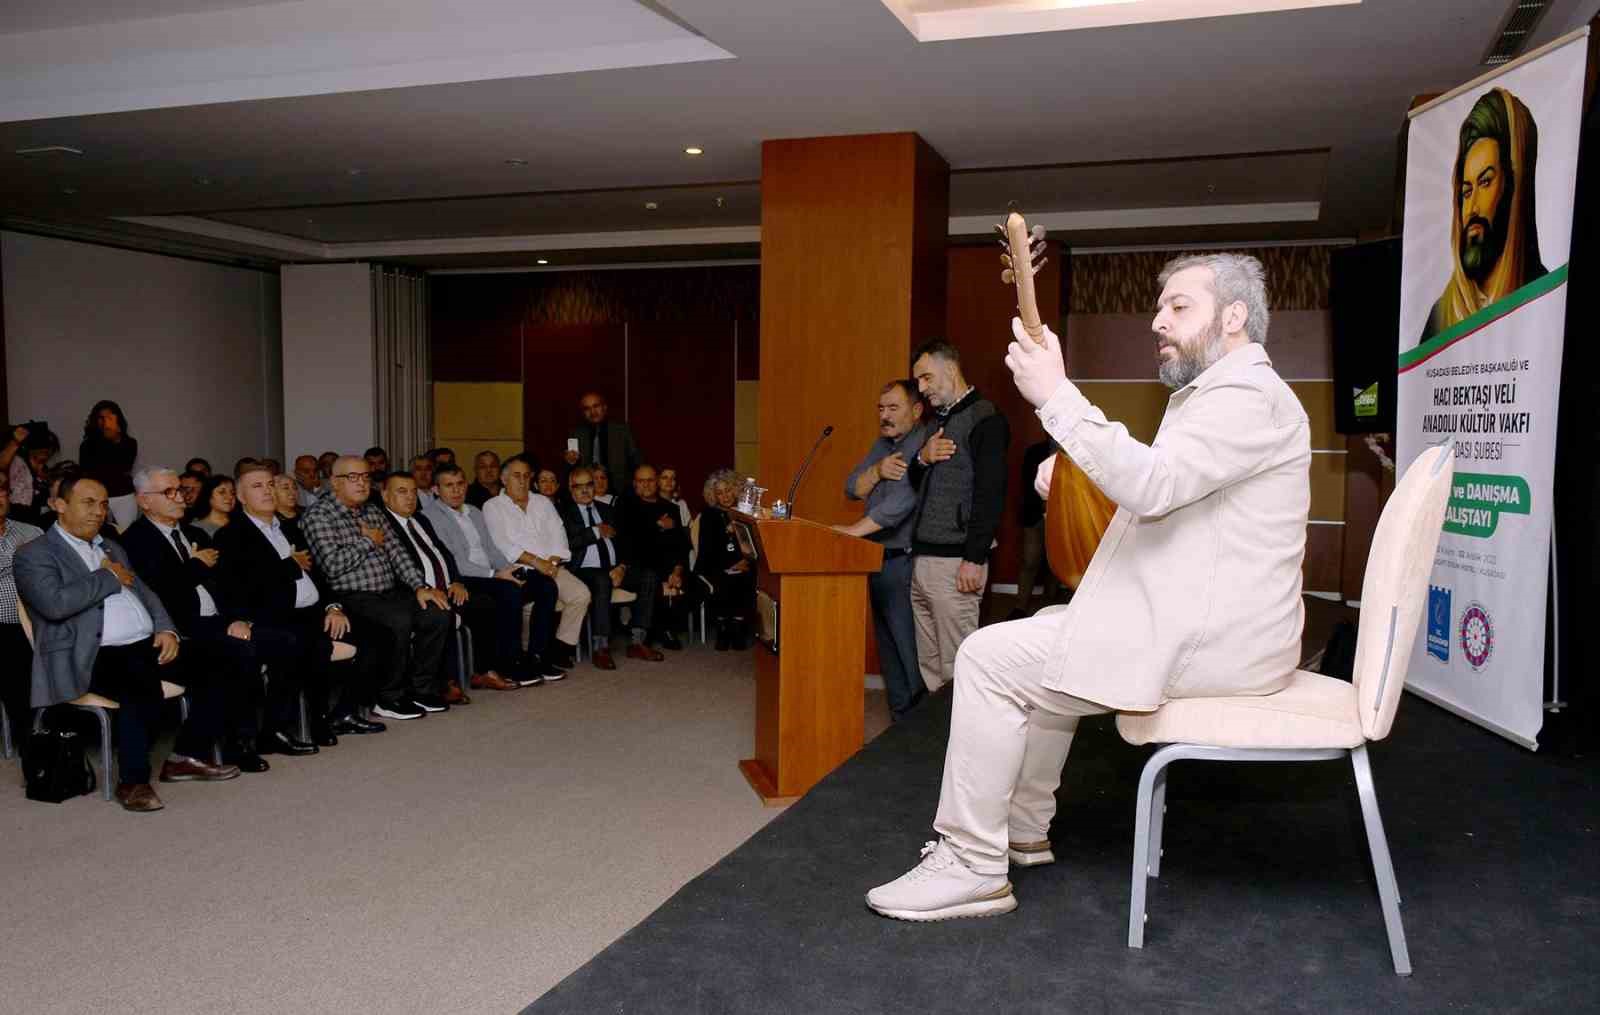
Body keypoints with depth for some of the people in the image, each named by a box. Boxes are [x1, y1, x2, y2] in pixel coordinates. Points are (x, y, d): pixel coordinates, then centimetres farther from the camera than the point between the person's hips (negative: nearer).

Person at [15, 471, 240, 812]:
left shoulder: (111, 548, 25)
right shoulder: (34, 555, 2)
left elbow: (144, 593, 23)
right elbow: (55, 603, -16)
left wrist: (166, 629, 2)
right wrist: (109, 577, -3)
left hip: (148, 644, 8)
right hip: (96, 657, -7)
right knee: (142, 682, -38)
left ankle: (186, 756, -3)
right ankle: (133, 780, -23)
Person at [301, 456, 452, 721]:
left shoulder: (373, 511, 19)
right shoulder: (317, 516, -4)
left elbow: (395, 552, 14)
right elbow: (332, 565, -17)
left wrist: (420, 586, 0)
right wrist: (368, 541, -5)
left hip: (390, 591, 7)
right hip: (353, 598, -7)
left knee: (440, 613, -14)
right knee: (400, 620, -32)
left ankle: (422, 688, 0)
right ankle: (390, 698, -14)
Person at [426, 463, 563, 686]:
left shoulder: (475, 513, 22)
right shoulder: (431, 516, -6)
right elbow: (452, 561, -14)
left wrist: (510, 571, -1)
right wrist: (495, 575, -19)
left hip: (490, 575, 8)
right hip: (462, 580, -8)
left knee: (545, 585, -9)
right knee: (510, 591, -33)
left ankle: (536, 657, -8)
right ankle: (512, 665, -22)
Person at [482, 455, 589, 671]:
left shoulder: (543, 502, 21)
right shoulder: (493, 507, 8)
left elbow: (558, 537, 12)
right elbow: (502, 544, -6)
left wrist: (553, 562, -8)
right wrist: (535, 561, -16)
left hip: (550, 567, 4)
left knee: (581, 593, -21)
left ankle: (563, 645, -9)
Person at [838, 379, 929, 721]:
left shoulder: (924, 445, -13)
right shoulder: (882, 444, 15)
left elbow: (901, 502, -23)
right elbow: (852, 488, 10)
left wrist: (854, 531, -24)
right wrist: (877, 470, -9)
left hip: (905, 562, -9)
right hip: (878, 561, 9)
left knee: (909, 651, -7)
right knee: (887, 646, 14)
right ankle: (899, 721, 23)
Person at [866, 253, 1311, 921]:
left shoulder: (1250, 395, -15)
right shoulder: (1212, 394, 21)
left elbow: (1152, 484, -29)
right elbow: (1159, 489, 27)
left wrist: (1057, 397, -26)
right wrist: (1077, 468, 8)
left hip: (1212, 642, -11)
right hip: (1203, 622, 11)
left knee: (990, 658, -13)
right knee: (1042, 645, 25)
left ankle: (971, 867, -5)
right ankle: (1022, 832, 28)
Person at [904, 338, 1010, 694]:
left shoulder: (984, 419, -8)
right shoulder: (937, 420, 19)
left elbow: (990, 495, -15)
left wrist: (975, 560, -18)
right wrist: (922, 459, 2)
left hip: (955, 561, -8)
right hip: (922, 558, 9)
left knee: (956, 666, -6)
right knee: (929, 663, 11)